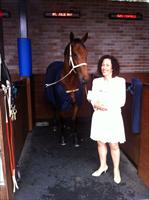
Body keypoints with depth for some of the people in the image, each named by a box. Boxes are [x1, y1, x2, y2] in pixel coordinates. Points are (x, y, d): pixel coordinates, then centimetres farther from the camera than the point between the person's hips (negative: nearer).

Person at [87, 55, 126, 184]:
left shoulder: (120, 81, -6)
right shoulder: (96, 81, 4)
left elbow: (122, 101, -9)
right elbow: (92, 98, 4)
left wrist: (105, 104, -18)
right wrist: (96, 104, -18)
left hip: (113, 117, -3)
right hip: (99, 116, 4)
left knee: (113, 145, 7)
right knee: (100, 143, 16)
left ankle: (116, 170, 29)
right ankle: (103, 166, 38)